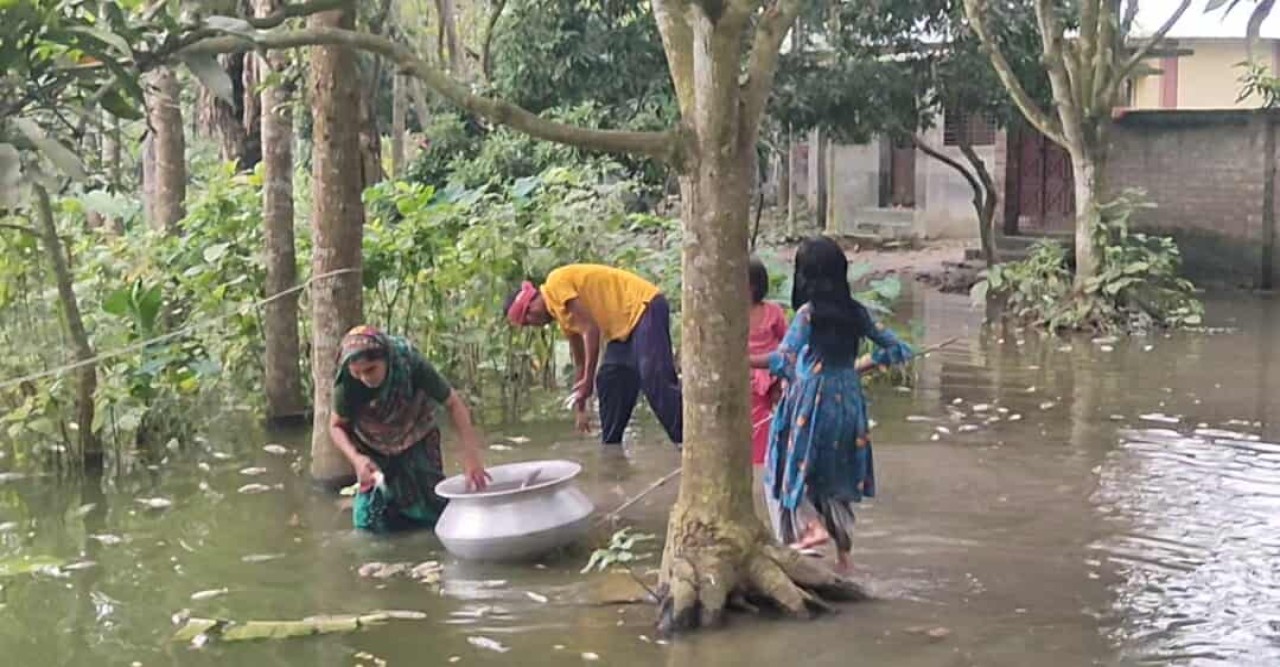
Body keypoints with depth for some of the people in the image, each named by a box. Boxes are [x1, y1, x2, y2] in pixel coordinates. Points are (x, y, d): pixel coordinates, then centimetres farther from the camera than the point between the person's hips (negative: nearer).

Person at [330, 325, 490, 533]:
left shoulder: (411, 364, -34)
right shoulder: (347, 383, -30)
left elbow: (453, 404, -26)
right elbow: (337, 426, -12)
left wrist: (471, 456, -36)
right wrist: (356, 459, -30)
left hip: (417, 442, 0)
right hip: (374, 450, 1)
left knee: (434, 514, -3)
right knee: (369, 522, -5)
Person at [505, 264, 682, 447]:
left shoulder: (556, 284, -10)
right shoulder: (564, 315, 18)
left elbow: (590, 329, -18)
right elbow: (580, 363, 24)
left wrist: (588, 380, -16)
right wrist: (580, 409, 25)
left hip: (645, 307, -10)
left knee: (655, 382, -19)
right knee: (609, 381, 8)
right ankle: (611, 448, 14)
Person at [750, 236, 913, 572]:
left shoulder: (808, 313, -13)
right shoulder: (856, 312, 3)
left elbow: (784, 360, -24)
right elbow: (896, 349, 9)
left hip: (811, 403, -6)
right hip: (848, 402, 6)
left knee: (791, 470, 10)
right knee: (836, 475, 17)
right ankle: (843, 549, 15)